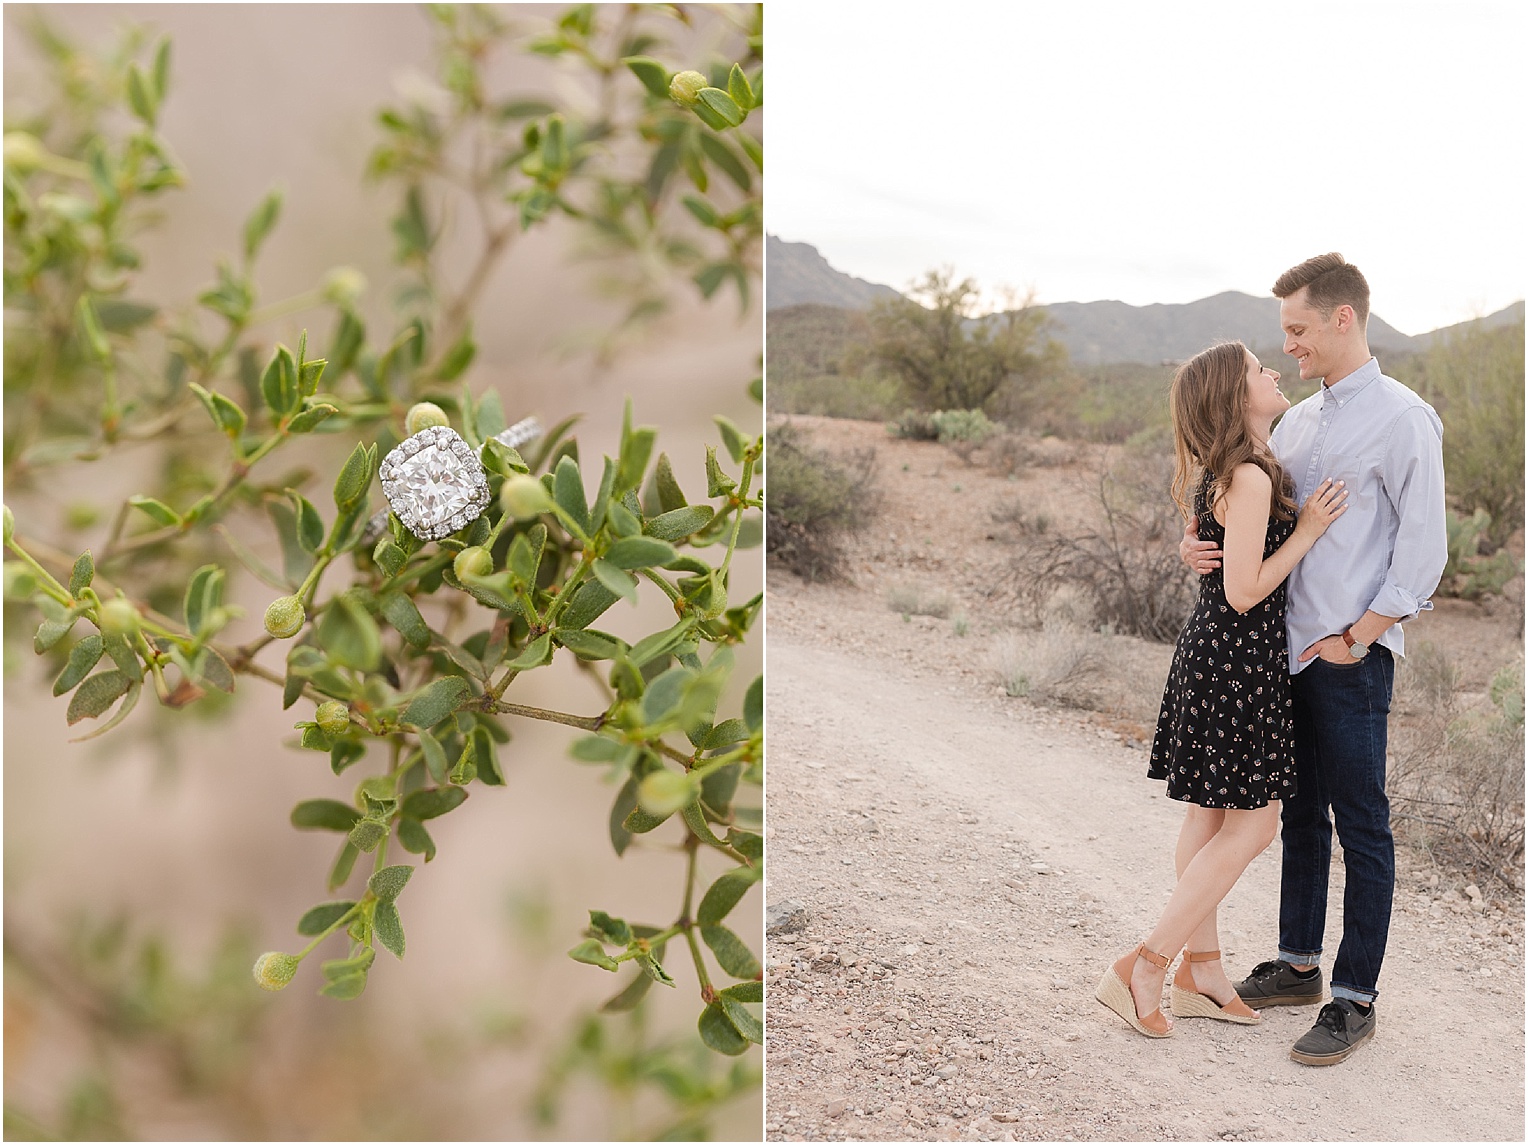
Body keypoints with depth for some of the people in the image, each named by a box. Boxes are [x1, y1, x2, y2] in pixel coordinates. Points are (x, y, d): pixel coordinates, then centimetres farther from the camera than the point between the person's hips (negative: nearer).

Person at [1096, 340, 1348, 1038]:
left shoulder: (1227, 474, 11)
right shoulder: (1250, 480, -19)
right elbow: (1244, 592, -19)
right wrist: (1307, 530, -13)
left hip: (1213, 655, 10)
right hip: (1237, 662, -10)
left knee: (1209, 818, 13)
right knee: (1252, 825, -3)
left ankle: (1200, 971, 22)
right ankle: (1142, 971, 0)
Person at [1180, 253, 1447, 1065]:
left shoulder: (1402, 420, -9)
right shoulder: (1297, 421, 14)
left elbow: (1423, 550, -11)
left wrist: (1354, 639, -13)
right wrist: (1203, 546, -3)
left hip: (1351, 659, -7)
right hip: (1287, 647, 7)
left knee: (1361, 825, 0)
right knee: (1301, 813, 16)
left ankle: (1354, 999, 9)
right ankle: (1297, 965, 28)